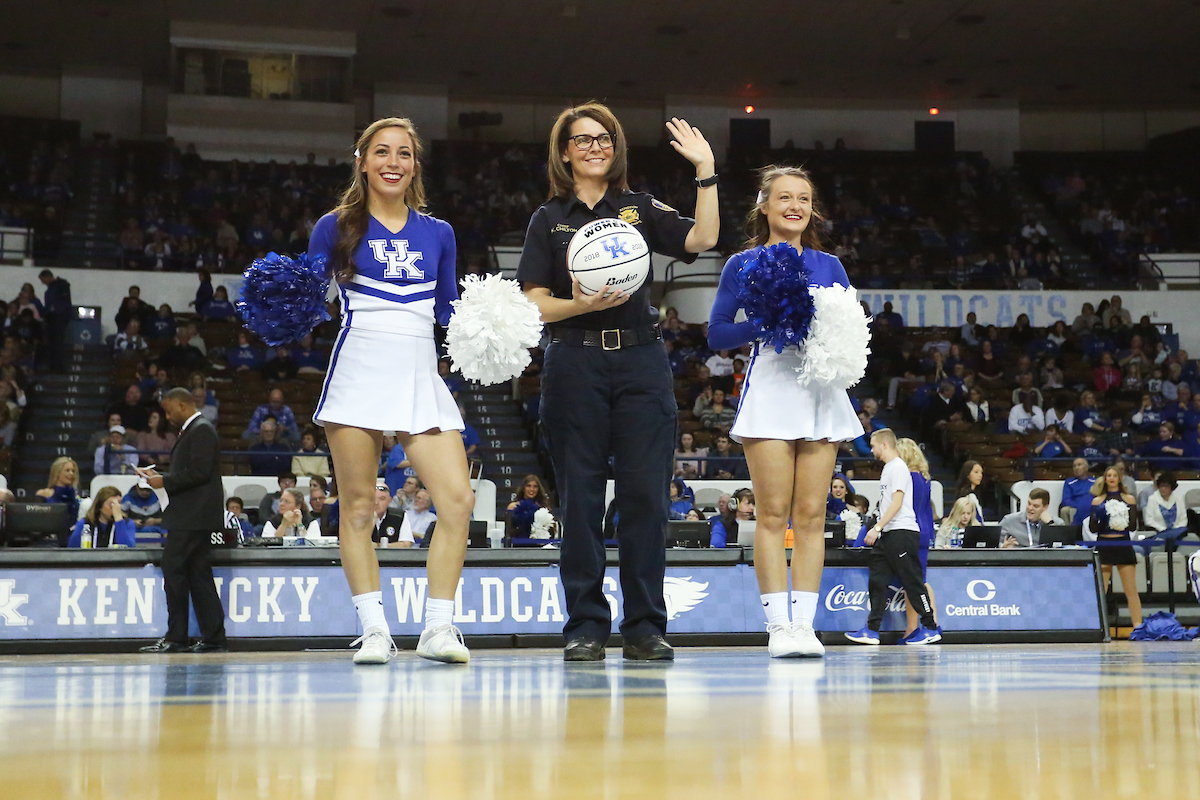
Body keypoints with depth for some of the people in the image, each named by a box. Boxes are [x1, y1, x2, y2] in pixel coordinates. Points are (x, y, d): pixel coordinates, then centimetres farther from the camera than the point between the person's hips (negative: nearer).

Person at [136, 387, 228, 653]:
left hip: (193, 517, -10)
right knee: (198, 574, 7)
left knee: (173, 569, -10)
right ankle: (213, 638, 7)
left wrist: (165, 482, -13)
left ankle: (176, 637, -8)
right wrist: (161, 476, 12)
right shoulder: (191, 431, 22)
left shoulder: (201, 430, -10)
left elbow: (199, 472, -19)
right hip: (192, 517, 10)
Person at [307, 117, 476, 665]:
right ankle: (373, 629, 9)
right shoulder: (337, 227, 6)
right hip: (358, 375, -3)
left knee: (458, 498, -9)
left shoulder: (437, 234, 16)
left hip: (422, 378, 3)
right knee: (358, 505, -1)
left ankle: (438, 628, -1)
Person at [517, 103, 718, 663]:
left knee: (646, 494, -2)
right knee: (580, 496, 0)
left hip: (640, 360, 1)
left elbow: (701, 239, -3)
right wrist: (582, 304, -16)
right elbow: (535, 303, 2)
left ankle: (645, 626, 5)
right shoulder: (550, 218, 11)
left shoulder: (641, 209, 13)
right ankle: (585, 626, 7)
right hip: (574, 362, -1)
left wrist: (706, 172, -10)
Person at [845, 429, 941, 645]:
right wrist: (878, 528, 20)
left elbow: (897, 502, -18)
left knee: (912, 581, -5)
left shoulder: (898, 467, -9)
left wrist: (877, 527, -20)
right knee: (877, 580, 3)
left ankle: (931, 627, 3)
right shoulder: (888, 468, 20)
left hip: (902, 532, -10)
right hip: (887, 534, 10)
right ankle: (872, 630, 1)